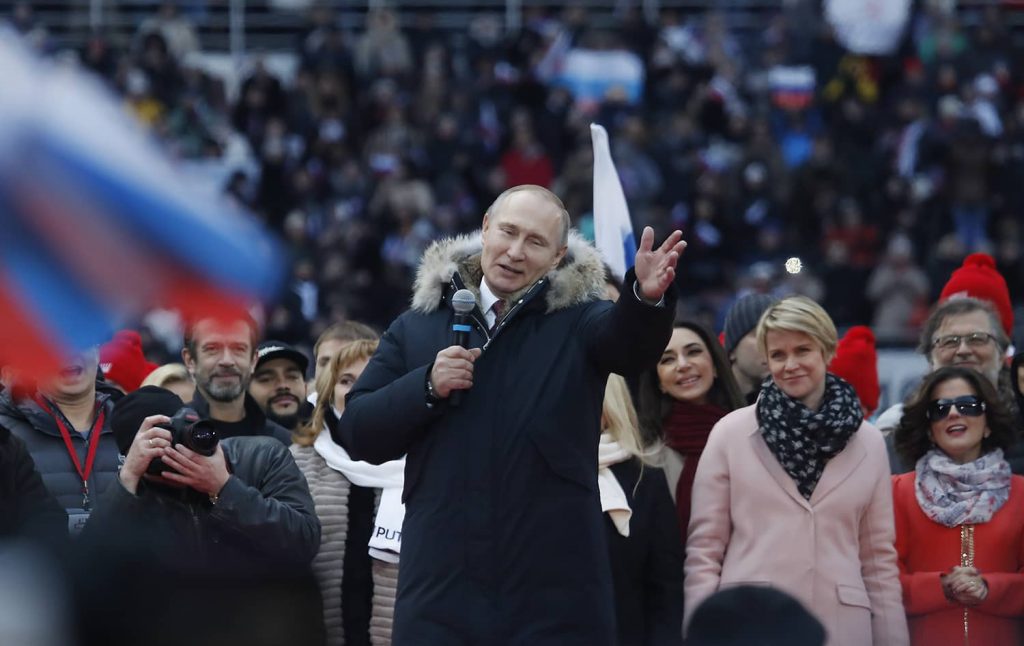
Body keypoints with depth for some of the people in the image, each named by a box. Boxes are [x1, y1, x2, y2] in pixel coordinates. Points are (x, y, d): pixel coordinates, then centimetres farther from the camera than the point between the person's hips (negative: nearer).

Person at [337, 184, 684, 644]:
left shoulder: (577, 320, 6)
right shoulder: (417, 327, 12)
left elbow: (631, 341, -17)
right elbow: (356, 433, 9)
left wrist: (647, 296, -39)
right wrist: (426, 386, -8)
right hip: (441, 587, 2)